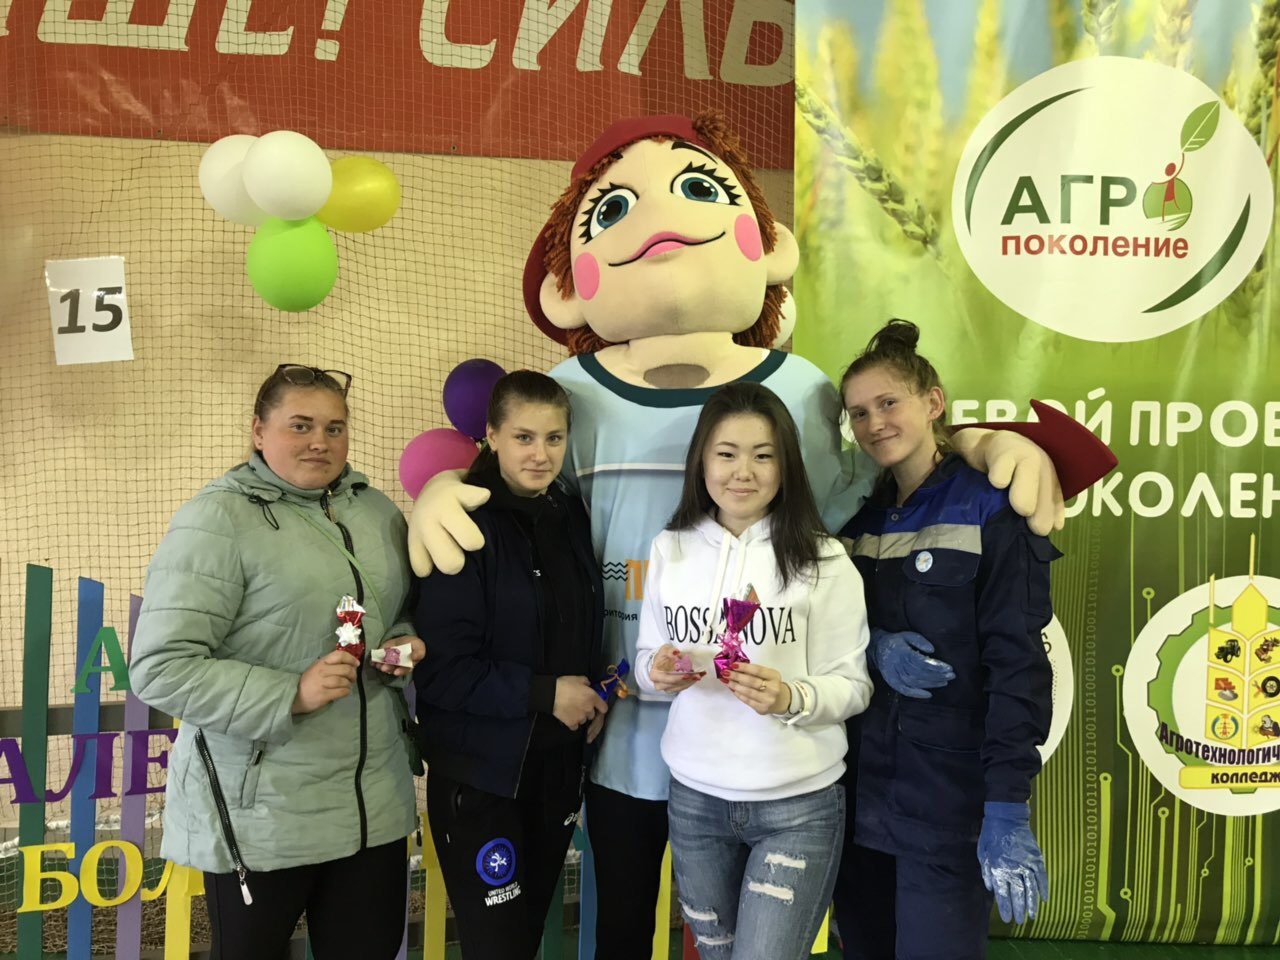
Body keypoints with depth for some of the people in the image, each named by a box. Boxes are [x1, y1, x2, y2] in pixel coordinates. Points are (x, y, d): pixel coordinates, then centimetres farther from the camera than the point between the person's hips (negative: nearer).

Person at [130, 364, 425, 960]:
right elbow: (159, 670, -16)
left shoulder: (377, 511, 8)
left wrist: (404, 644, -1)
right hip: (258, 812, -5)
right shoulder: (218, 519, -12)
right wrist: (291, 695, -24)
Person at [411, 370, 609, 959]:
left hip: (558, 767, 6)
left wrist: (593, 697, -1)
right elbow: (440, 668, -21)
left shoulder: (572, 519, 5)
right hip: (480, 772, -6)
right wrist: (545, 694, -18)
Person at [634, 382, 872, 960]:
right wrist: (656, 670, -13)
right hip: (694, 797, 4)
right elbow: (645, 658, 10)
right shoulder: (669, 550, 0)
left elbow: (854, 685, -7)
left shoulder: (822, 559, -10)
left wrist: (792, 698, -26)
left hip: (798, 805, -3)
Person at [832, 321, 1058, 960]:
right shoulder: (858, 518, 9)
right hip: (860, 792, 5)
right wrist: (871, 647, -11)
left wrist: (1007, 809, -19)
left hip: (949, 801, -5)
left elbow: (1017, 665, -13)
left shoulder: (990, 512, -8)